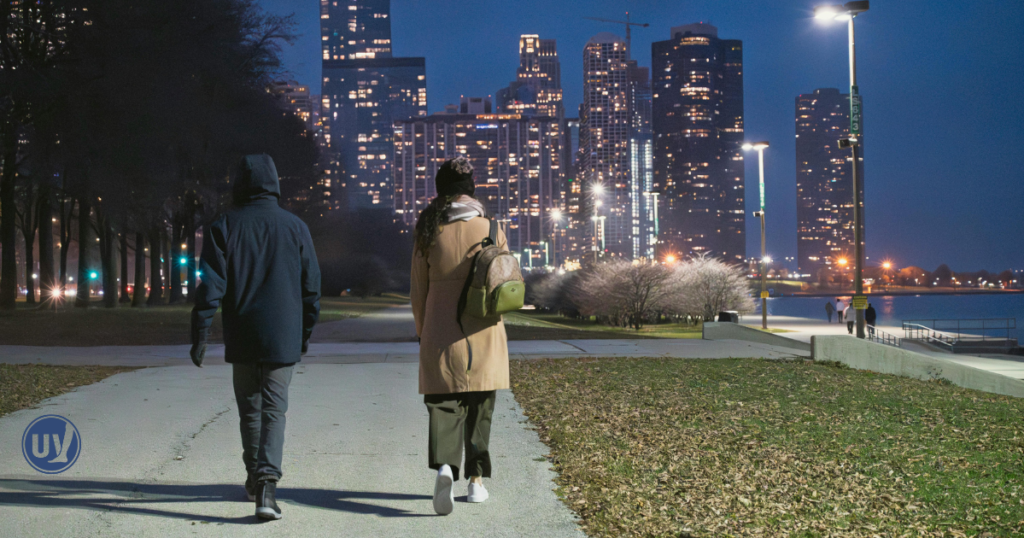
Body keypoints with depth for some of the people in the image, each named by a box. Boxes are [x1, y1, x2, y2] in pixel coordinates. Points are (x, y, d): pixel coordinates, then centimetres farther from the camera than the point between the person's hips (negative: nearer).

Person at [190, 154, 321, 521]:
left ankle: (255, 479, 29)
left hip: (242, 339, 0)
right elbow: (311, 287, 5)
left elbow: (210, 286, -8)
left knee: (249, 409, 16)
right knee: (274, 410, 0)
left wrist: (200, 334, -3)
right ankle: (266, 483, -17)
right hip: (283, 338, 0)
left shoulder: (223, 228, -3)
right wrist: (306, 332, 17)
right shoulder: (295, 227, 2)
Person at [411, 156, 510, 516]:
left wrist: (422, 333, 15)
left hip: (440, 335, -1)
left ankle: (444, 466, -24)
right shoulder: (491, 229, -2)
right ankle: (476, 481, 18)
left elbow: (418, 292, 3)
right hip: (484, 336, 1)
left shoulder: (428, 232, -3)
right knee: (479, 409, 13)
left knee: (442, 406, 1)